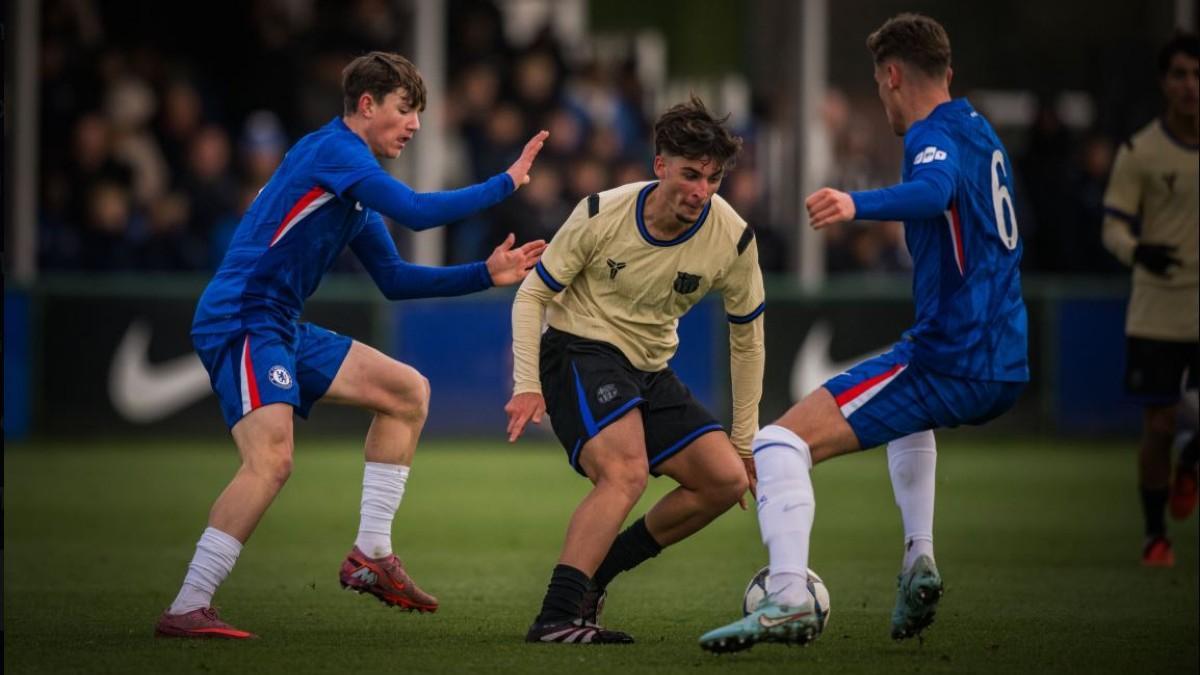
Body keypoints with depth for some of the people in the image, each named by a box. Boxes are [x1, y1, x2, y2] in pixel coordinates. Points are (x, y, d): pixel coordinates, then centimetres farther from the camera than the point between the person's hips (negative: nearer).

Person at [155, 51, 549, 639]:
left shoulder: (355, 190, 19)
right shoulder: (331, 149, -11)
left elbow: (394, 280, 23)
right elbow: (416, 212, -21)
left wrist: (485, 275, 14)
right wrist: (506, 183, -11)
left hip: (282, 328, 10)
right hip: (239, 321, -10)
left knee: (408, 392, 13)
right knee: (271, 459, -26)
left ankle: (370, 553, 10)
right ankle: (186, 610, -24)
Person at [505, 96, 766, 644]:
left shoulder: (733, 238, -10)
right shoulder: (602, 214, -18)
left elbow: (746, 338, 5)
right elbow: (532, 296, -6)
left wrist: (744, 441, 7)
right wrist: (527, 386, -17)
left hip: (649, 371, 6)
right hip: (579, 352, -6)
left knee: (726, 480, -7)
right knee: (626, 473, -30)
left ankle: (594, 574, 3)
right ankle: (556, 618, -32)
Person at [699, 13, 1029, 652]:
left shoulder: (934, 137, -12)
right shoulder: (981, 133, 17)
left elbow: (934, 191, -37)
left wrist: (857, 205, -54)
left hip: (948, 360, -9)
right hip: (1004, 366, 9)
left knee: (780, 443, -13)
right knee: (909, 417, 43)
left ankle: (788, 600, -30)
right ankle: (919, 560, 24)